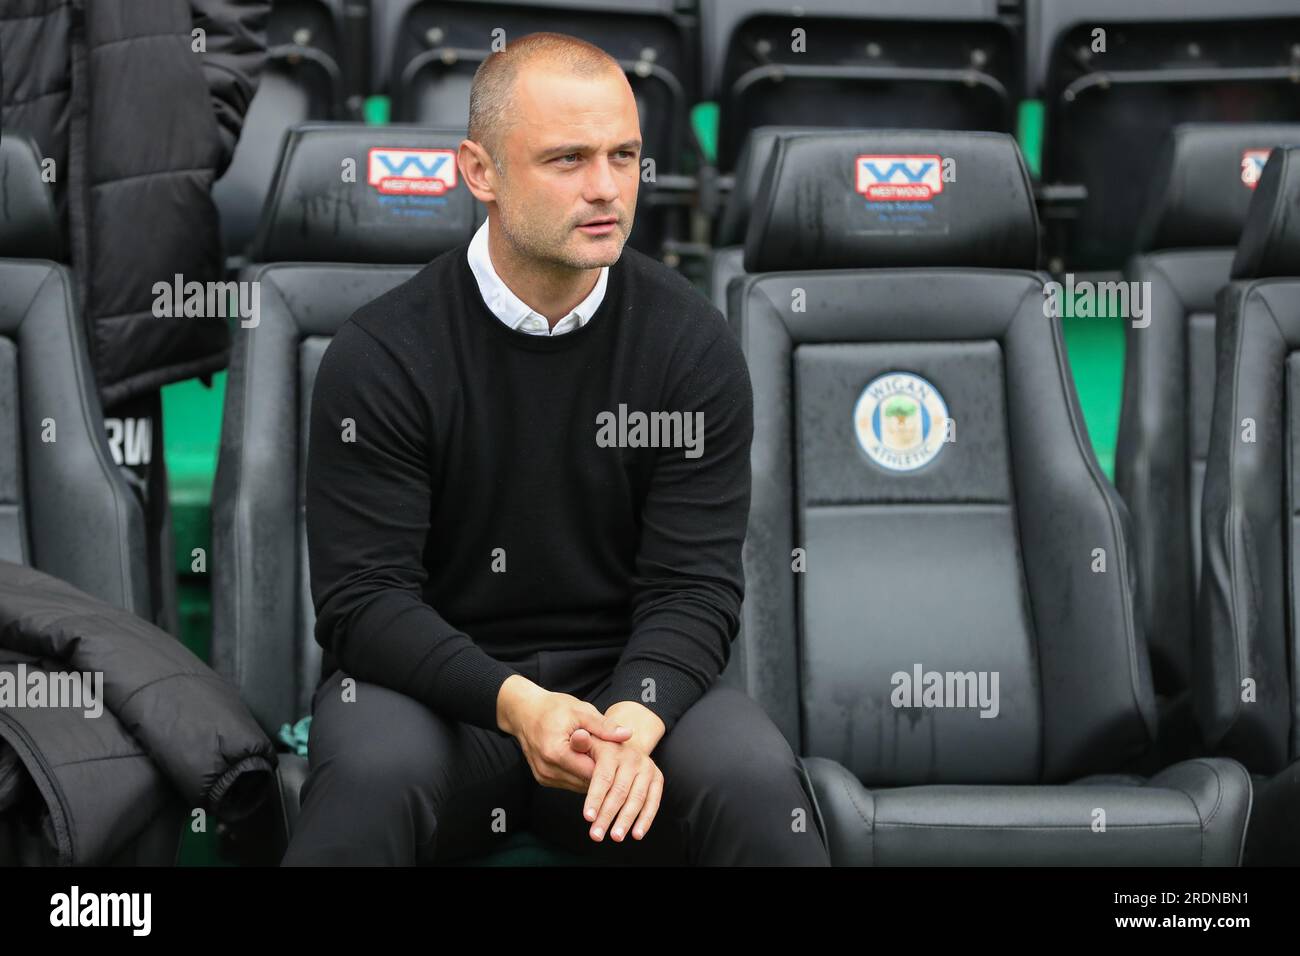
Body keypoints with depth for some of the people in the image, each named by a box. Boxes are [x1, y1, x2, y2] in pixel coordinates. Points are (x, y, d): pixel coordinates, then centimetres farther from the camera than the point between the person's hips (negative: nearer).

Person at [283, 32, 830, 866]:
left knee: (756, 781, -29)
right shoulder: (379, 358, -8)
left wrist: (633, 721, -27)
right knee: (370, 776, -34)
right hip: (438, 685, -1)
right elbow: (365, 598, -11)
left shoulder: (694, 348, -3)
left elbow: (694, 585, -6)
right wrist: (514, 703, -29)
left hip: (630, 681, 1)